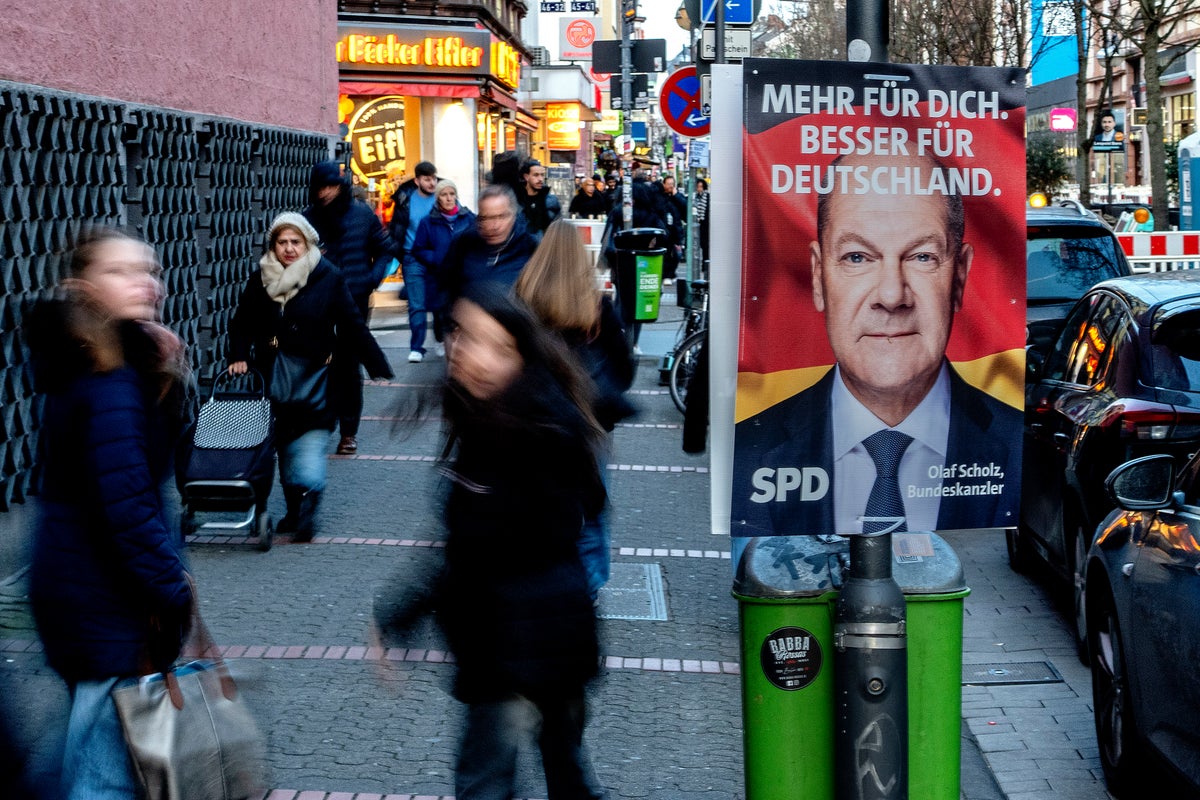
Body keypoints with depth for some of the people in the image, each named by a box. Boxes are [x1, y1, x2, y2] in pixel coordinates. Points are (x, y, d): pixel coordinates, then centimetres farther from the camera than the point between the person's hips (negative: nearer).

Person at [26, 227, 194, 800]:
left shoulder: (81, 363, 8)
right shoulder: (109, 381, -20)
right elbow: (126, 502, -24)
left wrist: (164, 368, 1)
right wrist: (171, 591, -17)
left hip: (72, 576, 10)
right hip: (108, 596, -10)